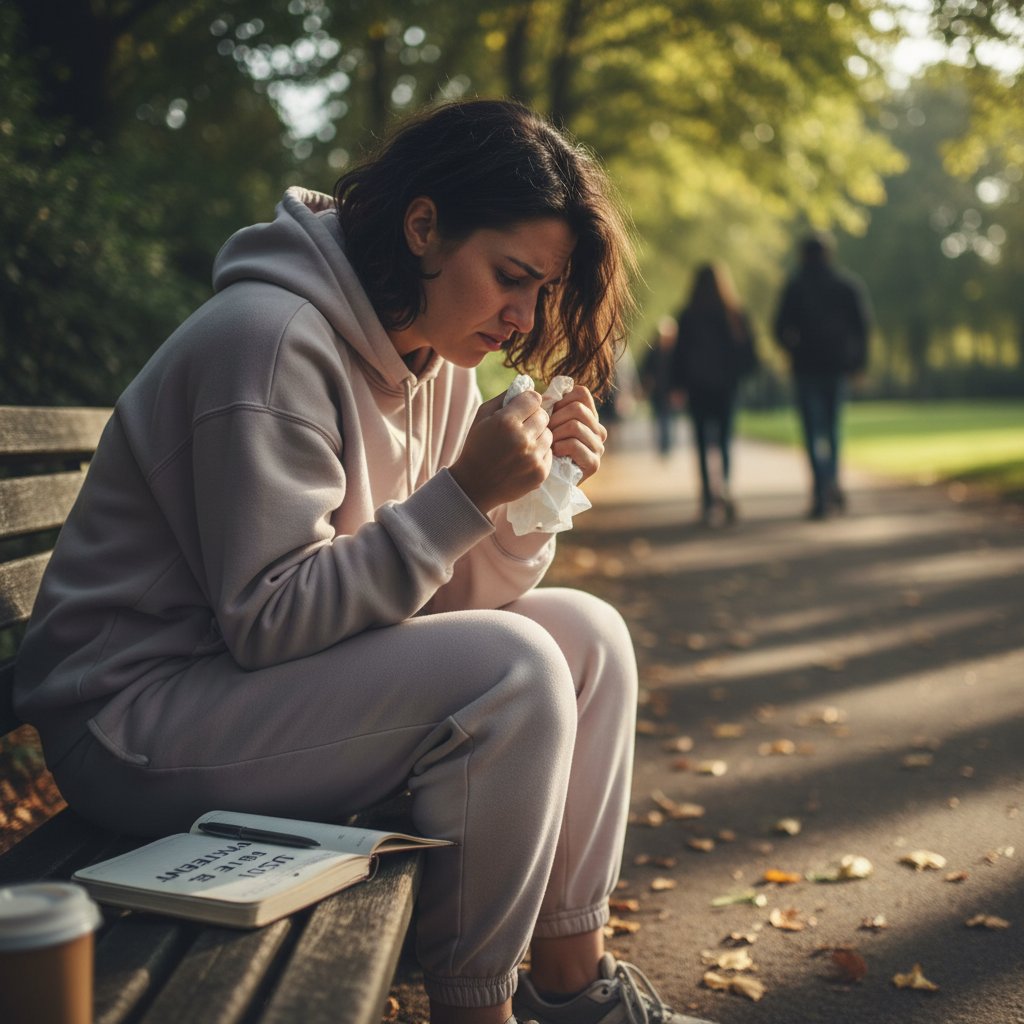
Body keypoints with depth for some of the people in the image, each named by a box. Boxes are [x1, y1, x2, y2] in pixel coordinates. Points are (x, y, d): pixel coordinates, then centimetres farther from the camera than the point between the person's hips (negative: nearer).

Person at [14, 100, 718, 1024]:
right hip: (137, 716, -9)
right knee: (512, 669, -25)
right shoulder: (270, 338, -22)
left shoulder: (439, 358, 5)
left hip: (287, 672, 9)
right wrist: (465, 495, -28)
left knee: (591, 635, 1)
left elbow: (440, 598, 4)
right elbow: (268, 621, -25)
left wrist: (530, 495, -12)